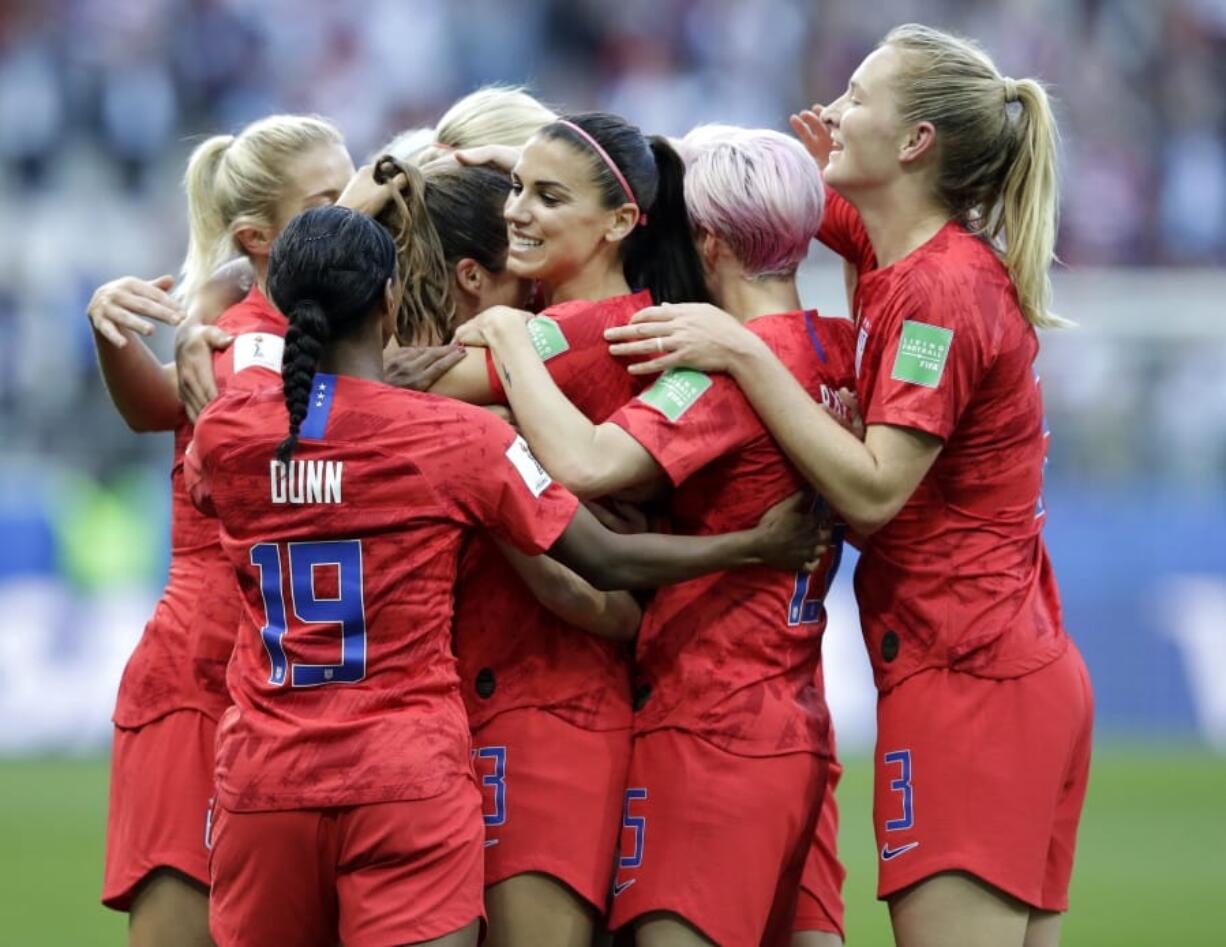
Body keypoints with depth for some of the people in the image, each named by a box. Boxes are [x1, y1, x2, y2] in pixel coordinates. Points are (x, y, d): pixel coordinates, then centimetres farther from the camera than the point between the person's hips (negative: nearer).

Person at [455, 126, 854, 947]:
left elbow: (586, 463, -28)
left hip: (709, 724, -9)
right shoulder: (836, 350, 8)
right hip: (796, 722, 9)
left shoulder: (733, 363, -15)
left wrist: (511, 339, -14)